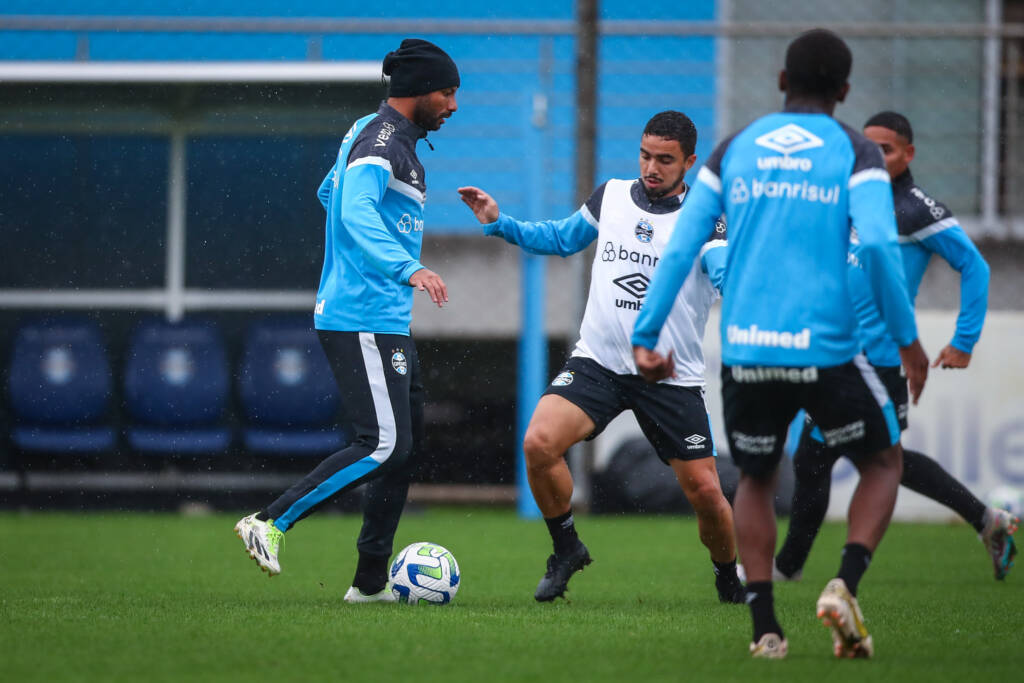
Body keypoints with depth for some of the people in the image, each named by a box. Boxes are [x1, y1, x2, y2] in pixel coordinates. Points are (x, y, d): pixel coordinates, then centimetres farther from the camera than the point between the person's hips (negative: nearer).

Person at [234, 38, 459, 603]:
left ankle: (371, 581, 13)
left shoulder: (382, 137, 17)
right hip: (364, 321, -11)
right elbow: (354, 210, -31)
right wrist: (407, 268, -44)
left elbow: (331, 193, 33)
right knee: (383, 444, -15)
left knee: (403, 445, 11)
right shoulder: (381, 143, -14)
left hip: (388, 323, 11)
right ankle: (271, 522, -11)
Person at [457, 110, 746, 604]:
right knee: (539, 443, -22)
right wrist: (499, 224, 12)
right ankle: (567, 549, 2)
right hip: (597, 361, 2)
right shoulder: (611, 196, 6)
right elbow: (561, 239, 23)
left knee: (704, 491, -5)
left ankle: (728, 576, 26)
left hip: (673, 378, -2)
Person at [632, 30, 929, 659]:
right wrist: (907, 338, -5)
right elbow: (878, 243, -13)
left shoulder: (733, 151, 12)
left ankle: (765, 625, 8)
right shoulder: (855, 153, 2)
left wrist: (647, 336, 10)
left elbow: (681, 247, 6)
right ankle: (846, 584, -6)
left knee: (756, 481, 22)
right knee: (883, 463, 18)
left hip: (745, 350, 3)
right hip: (825, 349, -3)